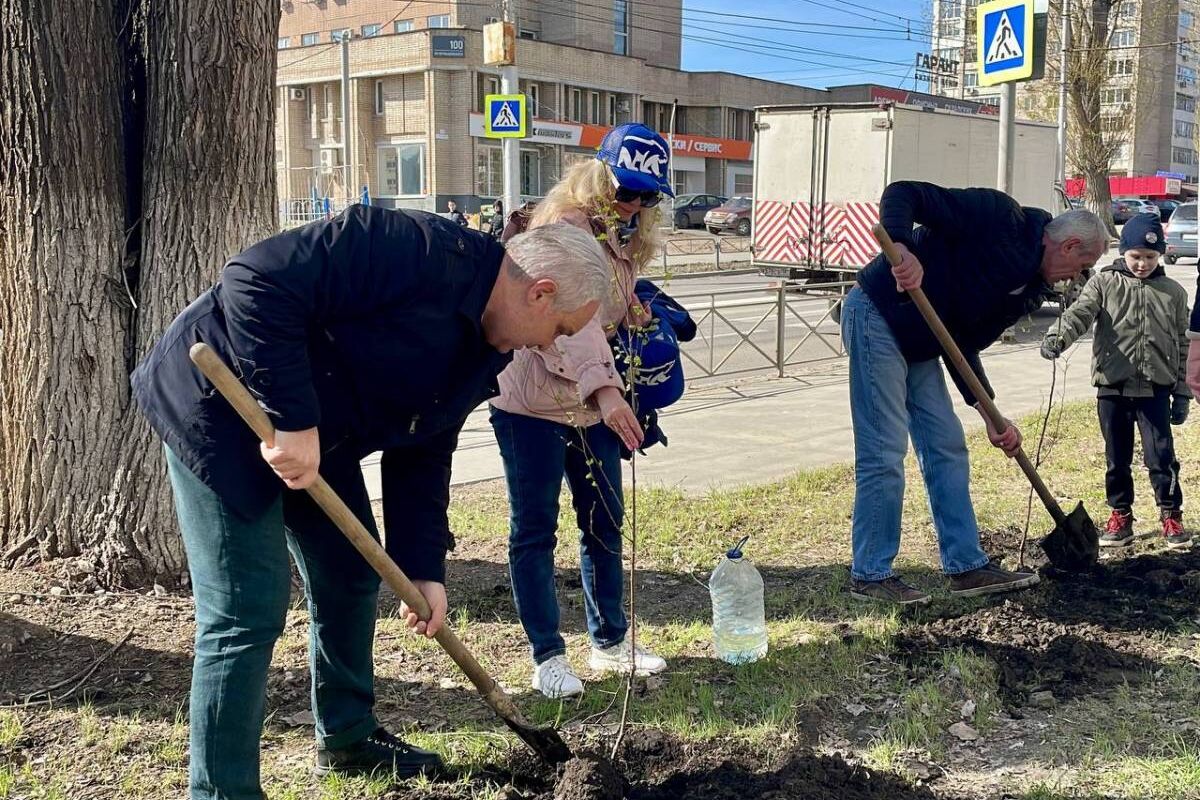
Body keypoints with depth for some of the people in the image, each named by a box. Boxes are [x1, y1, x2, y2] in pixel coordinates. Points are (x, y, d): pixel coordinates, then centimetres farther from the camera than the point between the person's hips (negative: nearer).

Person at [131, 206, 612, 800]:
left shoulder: (484, 352, 2)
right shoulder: (418, 252, -28)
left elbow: (422, 456, 7)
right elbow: (257, 281, -33)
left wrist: (423, 569, 0)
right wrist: (292, 418, -34)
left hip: (317, 435, 10)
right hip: (221, 406, -9)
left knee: (351, 578, 17)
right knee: (248, 616, -10)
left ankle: (346, 738, 37)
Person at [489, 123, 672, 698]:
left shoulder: (625, 241, 12)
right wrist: (603, 387, -41)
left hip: (594, 404, 9)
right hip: (532, 402, -8)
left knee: (605, 522, 13)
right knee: (535, 531, 1)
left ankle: (610, 643, 27)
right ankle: (547, 657, 11)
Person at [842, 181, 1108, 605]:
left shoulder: (1030, 291, 10)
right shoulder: (999, 216, -15)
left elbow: (965, 347, 9)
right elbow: (903, 194, -21)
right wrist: (902, 250, -40)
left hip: (919, 344, 10)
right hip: (876, 316, -10)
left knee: (948, 447, 10)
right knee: (885, 453, -8)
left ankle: (966, 566, 20)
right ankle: (870, 574, 3)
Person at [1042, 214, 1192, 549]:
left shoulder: (1173, 293, 6)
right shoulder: (1104, 283, 1)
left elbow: (1181, 345, 10)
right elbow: (1079, 313, -16)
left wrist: (1182, 393, 8)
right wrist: (1056, 338, -37)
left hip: (1155, 388, 0)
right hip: (1112, 387, 0)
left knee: (1161, 455, 0)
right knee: (1117, 457, 10)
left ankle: (1171, 516, 14)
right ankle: (1121, 516, 23)